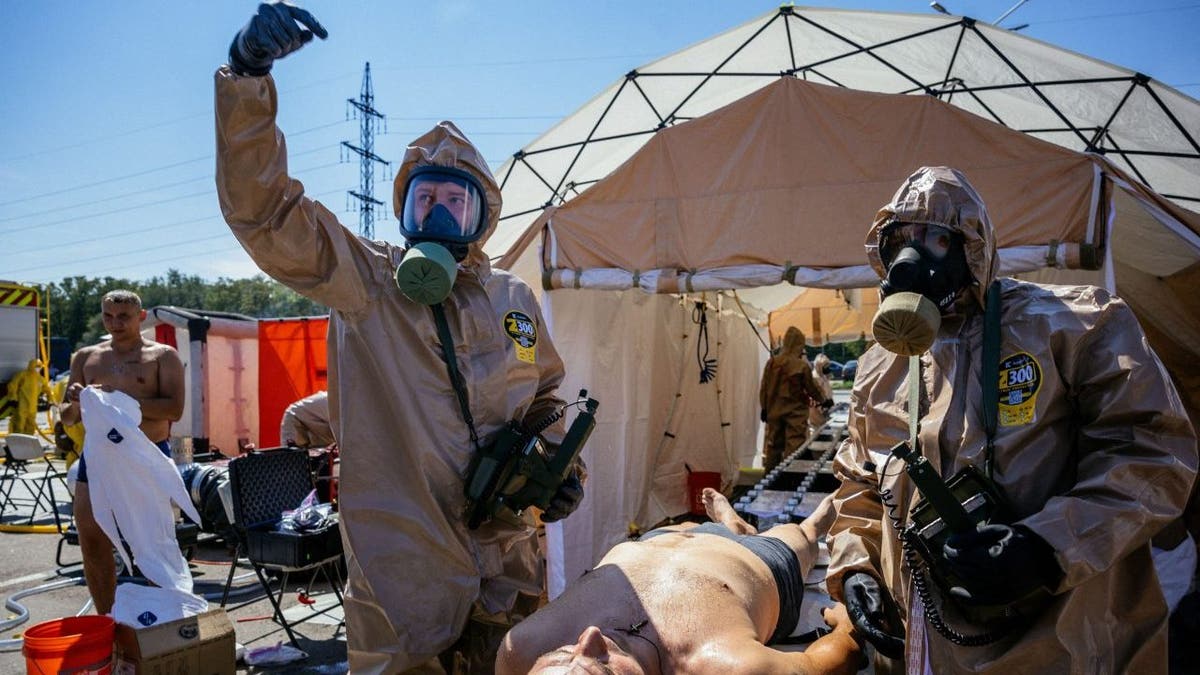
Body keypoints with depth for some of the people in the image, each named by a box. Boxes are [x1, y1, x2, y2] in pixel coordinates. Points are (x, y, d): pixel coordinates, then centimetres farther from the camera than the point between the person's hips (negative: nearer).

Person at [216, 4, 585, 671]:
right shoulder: (363, 279, -2)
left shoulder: (516, 299, 9)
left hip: (505, 560, 4)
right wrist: (248, 73, -24)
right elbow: (262, 208, -13)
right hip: (401, 566, -3)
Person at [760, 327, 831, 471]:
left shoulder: (772, 362, -2)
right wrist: (824, 401, 14)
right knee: (794, 446, -1)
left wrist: (764, 408, 12)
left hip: (775, 411, 4)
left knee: (773, 443, 14)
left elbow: (764, 388, 2)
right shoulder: (802, 366, -14)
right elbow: (812, 388, -3)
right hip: (795, 412, -4)